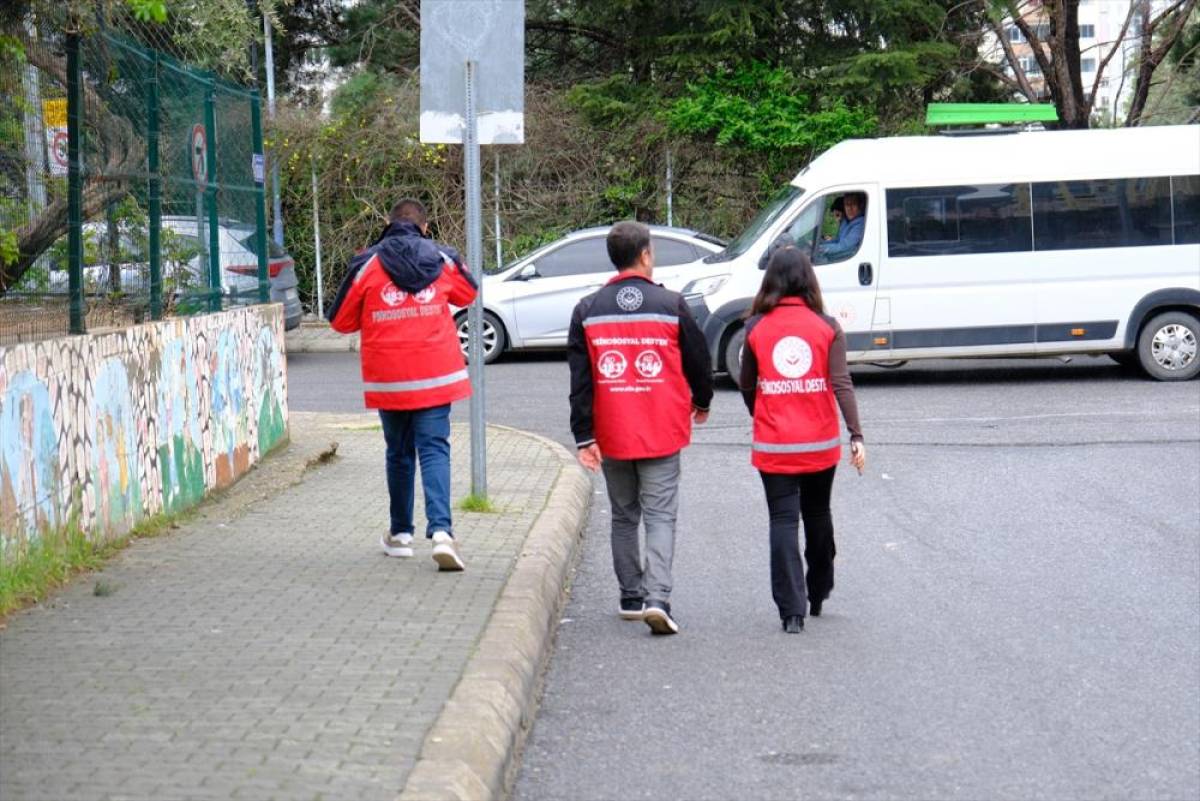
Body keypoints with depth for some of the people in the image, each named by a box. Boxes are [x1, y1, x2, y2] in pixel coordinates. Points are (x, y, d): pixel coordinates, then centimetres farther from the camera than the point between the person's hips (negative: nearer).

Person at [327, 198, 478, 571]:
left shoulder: (368, 264, -3)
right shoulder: (442, 259, 2)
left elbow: (340, 321, 3)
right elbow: (470, 293, 22)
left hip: (388, 378, 0)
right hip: (435, 376, 0)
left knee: (399, 452, 14)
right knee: (435, 449, -1)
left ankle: (400, 533, 23)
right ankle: (440, 529, -18)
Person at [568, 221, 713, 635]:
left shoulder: (588, 310, 1)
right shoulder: (670, 304, -5)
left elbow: (580, 379, -1)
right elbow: (698, 360, 4)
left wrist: (584, 437, 1)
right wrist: (702, 402, 23)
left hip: (611, 434, 2)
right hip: (662, 433, -2)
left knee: (623, 516, 16)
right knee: (660, 516, -1)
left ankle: (631, 597, 21)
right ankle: (657, 597, -17)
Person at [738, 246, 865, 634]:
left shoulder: (756, 328, -3)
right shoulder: (827, 327, -4)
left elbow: (746, 386, 6)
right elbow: (841, 384, -10)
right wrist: (856, 435, -11)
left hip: (773, 445, -1)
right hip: (820, 443, 1)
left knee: (783, 521, 0)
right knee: (818, 515, 19)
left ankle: (791, 609, -9)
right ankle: (818, 595, 33)